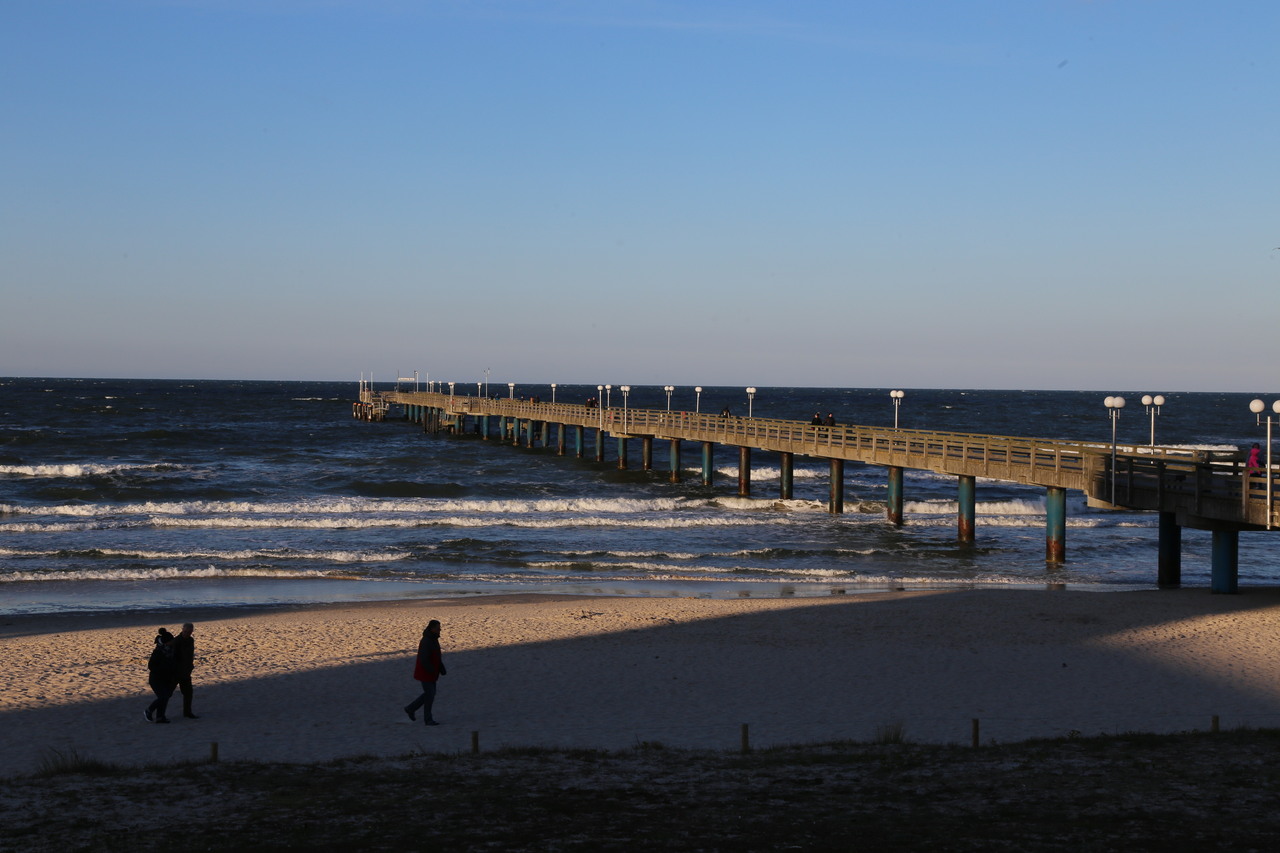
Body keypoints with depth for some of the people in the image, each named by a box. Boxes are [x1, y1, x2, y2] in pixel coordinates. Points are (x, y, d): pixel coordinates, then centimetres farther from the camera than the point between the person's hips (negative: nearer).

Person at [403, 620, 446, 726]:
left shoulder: (433, 639, 8)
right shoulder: (426, 642, -23)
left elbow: (437, 657, 17)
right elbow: (424, 659, -27)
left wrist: (442, 668, 7)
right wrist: (433, 671, -22)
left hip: (431, 673, 10)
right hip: (425, 673, -10)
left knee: (431, 693, 15)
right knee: (430, 694, -3)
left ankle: (410, 708, 26)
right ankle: (428, 719, 7)